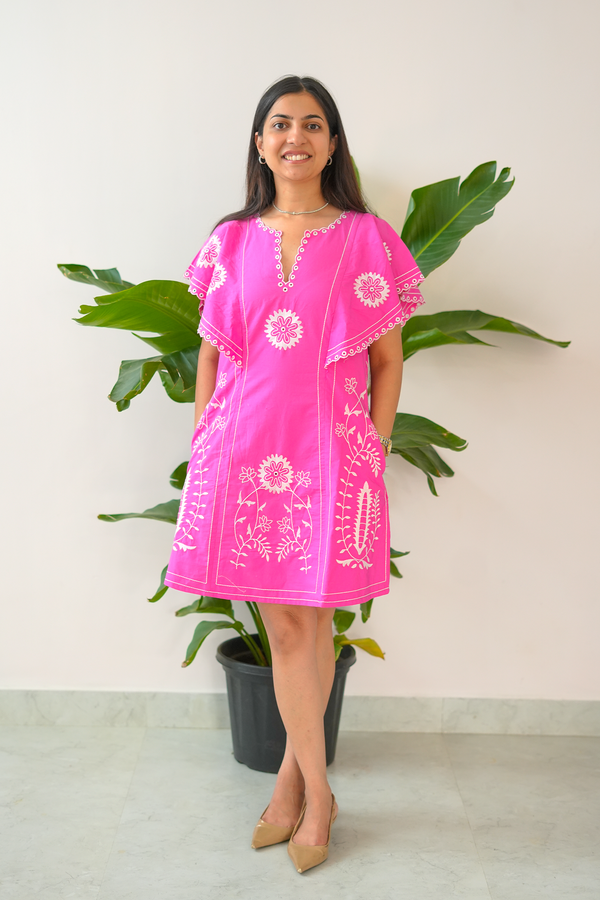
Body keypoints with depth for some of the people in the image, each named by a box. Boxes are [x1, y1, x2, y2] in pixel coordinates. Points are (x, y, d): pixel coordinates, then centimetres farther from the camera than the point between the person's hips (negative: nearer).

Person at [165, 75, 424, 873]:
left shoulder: (365, 239, 2)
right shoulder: (232, 242, 9)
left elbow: (387, 363, 3)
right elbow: (210, 356, 13)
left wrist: (373, 459, -1)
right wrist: (203, 449, 8)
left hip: (328, 451, -2)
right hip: (245, 449, 2)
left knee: (312, 625, 7)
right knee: (285, 628, 7)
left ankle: (292, 773, 26)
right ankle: (315, 794, 22)